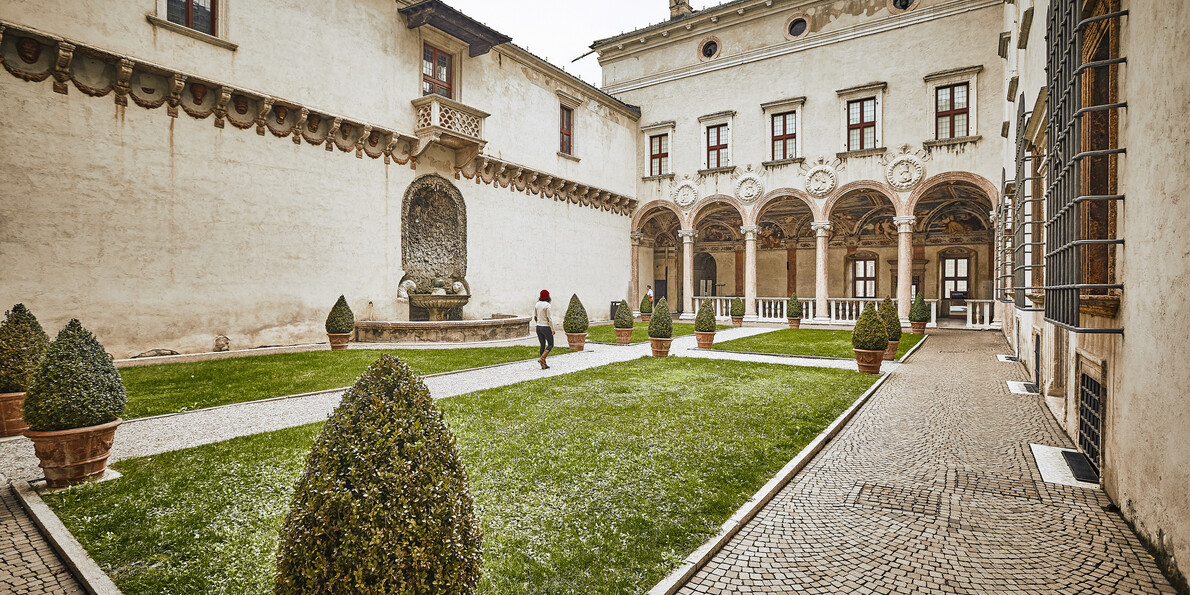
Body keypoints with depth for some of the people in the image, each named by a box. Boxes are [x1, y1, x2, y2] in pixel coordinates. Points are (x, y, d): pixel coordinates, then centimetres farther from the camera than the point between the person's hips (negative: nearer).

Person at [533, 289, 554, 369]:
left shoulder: (537, 304, 4)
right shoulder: (547, 305, -15)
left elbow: (535, 317, 10)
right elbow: (549, 318, -17)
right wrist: (552, 329, -11)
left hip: (538, 327, 6)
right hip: (546, 327, -6)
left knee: (543, 345, 11)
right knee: (550, 345, 8)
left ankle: (543, 365, 12)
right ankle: (542, 358, -10)